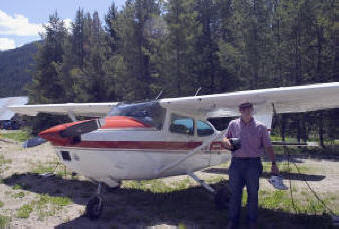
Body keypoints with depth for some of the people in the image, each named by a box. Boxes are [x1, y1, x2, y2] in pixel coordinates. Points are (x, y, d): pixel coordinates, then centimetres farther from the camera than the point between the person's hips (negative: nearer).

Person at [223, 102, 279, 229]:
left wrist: (273, 163, -4)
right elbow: (225, 138, 19)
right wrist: (226, 141, -6)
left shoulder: (260, 127, 3)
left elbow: (268, 147, 2)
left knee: (253, 193, 5)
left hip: (253, 163, -1)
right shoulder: (233, 124, 9)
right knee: (235, 192, 7)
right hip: (236, 162, 2)